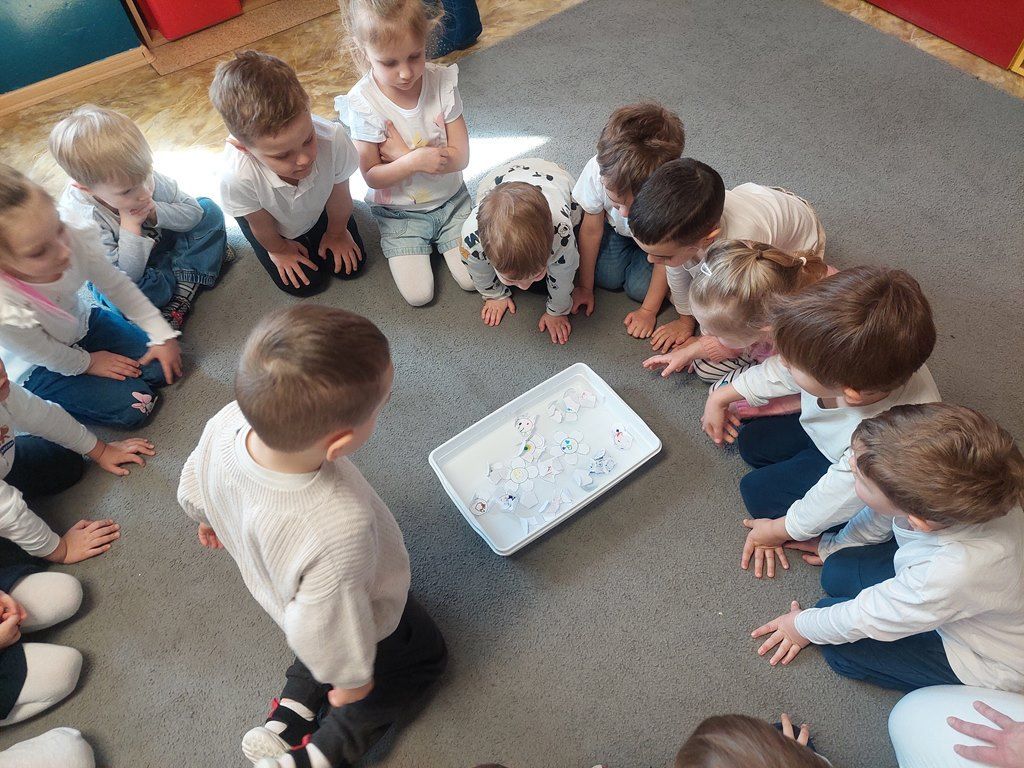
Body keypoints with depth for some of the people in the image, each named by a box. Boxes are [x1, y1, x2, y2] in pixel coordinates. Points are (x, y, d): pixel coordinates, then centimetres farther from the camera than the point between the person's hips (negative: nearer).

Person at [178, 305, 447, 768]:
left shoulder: (226, 424, -32)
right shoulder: (340, 528, -50)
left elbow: (192, 491, -8)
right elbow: (328, 631, -31)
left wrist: (207, 519, 16)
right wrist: (350, 678, -8)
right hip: (359, 616, -5)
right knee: (426, 656, 25)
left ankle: (290, 714, 27)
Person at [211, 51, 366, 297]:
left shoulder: (333, 140, -43)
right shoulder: (238, 178, -45)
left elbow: (339, 198, -19)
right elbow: (262, 227, -20)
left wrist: (336, 233, -1)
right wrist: (279, 249, -1)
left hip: (318, 207, 2)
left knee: (349, 267, 9)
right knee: (307, 284, 5)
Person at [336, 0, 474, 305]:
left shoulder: (442, 82, -16)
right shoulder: (363, 102, -21)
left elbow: (459, 157, -15)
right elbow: (372, 176, -16)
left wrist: (403, 153, -25)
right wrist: (415, 161, -32)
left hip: (450, 200, 2)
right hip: (399, 211, -1)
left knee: (473, 279, -6)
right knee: (418, 295, -8)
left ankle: (437, 241, 23)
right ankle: (423, 244, 21)